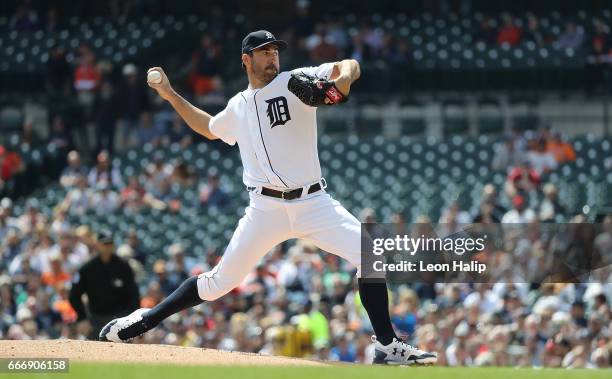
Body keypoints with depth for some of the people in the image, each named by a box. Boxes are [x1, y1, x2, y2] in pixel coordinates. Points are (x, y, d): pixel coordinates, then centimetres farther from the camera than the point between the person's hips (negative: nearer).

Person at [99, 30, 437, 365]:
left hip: (313, 203, -2)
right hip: (266, 208, 2)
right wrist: (171, 96, 32)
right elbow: (209, 129, 36)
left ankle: (387, 347, -11)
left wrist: (341, 79, -33)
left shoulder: (296, 82, 1)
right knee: (220, 281, 0)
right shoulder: (238, 107, 14)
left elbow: (350, 67, -10)